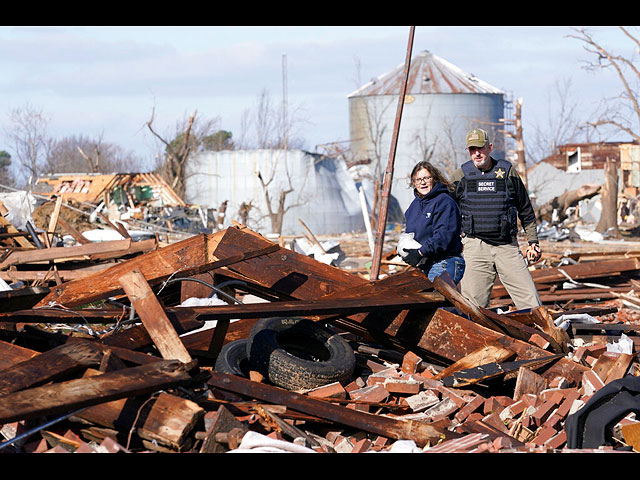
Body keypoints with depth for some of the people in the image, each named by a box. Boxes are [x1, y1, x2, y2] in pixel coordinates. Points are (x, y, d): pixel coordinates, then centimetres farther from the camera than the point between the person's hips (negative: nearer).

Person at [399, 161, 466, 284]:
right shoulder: (415, 204, 18)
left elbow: (443, 234, -20)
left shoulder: (444, 202, -10)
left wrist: (421, 252, -23)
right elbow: (409, 232, 27)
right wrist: (404, 248, 5)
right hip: (423, 267, 9)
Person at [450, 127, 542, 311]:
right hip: (475, 246, -1)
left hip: (507, 246, 1)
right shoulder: (461, 175, 6)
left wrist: (533, 241, 11)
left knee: (530, 299, -5)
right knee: (473, 303, -6)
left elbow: (526, 211, 15)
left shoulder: (507, 172, 6)